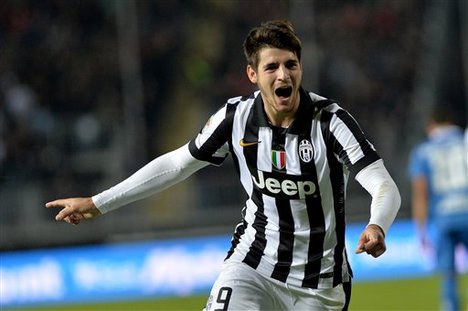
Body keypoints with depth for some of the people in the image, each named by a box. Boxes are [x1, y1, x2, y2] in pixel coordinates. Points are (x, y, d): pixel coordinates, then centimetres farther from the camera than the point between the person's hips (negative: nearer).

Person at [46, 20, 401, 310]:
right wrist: (98, 203, 6)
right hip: (253, 265, 1)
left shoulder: (330, 120, -19)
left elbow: (385, 188, -26)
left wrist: (376, 227, -50)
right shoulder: (236, 117, -9)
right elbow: (175, 164, 5)